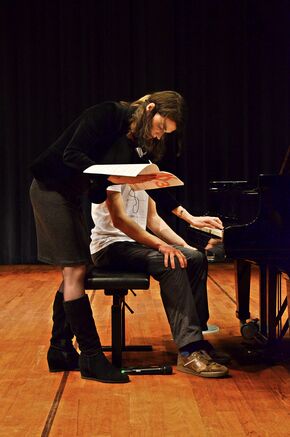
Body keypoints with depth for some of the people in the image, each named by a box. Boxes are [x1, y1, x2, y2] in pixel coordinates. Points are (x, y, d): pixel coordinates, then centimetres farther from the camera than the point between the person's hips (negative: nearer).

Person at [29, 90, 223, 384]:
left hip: (71, 196, 9)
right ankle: (91, 358, -8)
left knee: (72, 273, 8)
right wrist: (117, 177, -32)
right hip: (51, 188, -9)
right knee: (76, 271, -10)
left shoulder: (139, 144, 5)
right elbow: (72, 155, -25)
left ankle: (60, 352, 16)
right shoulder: (107, 114, -19)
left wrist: (191, 218, 6)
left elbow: (154, 186, 10)